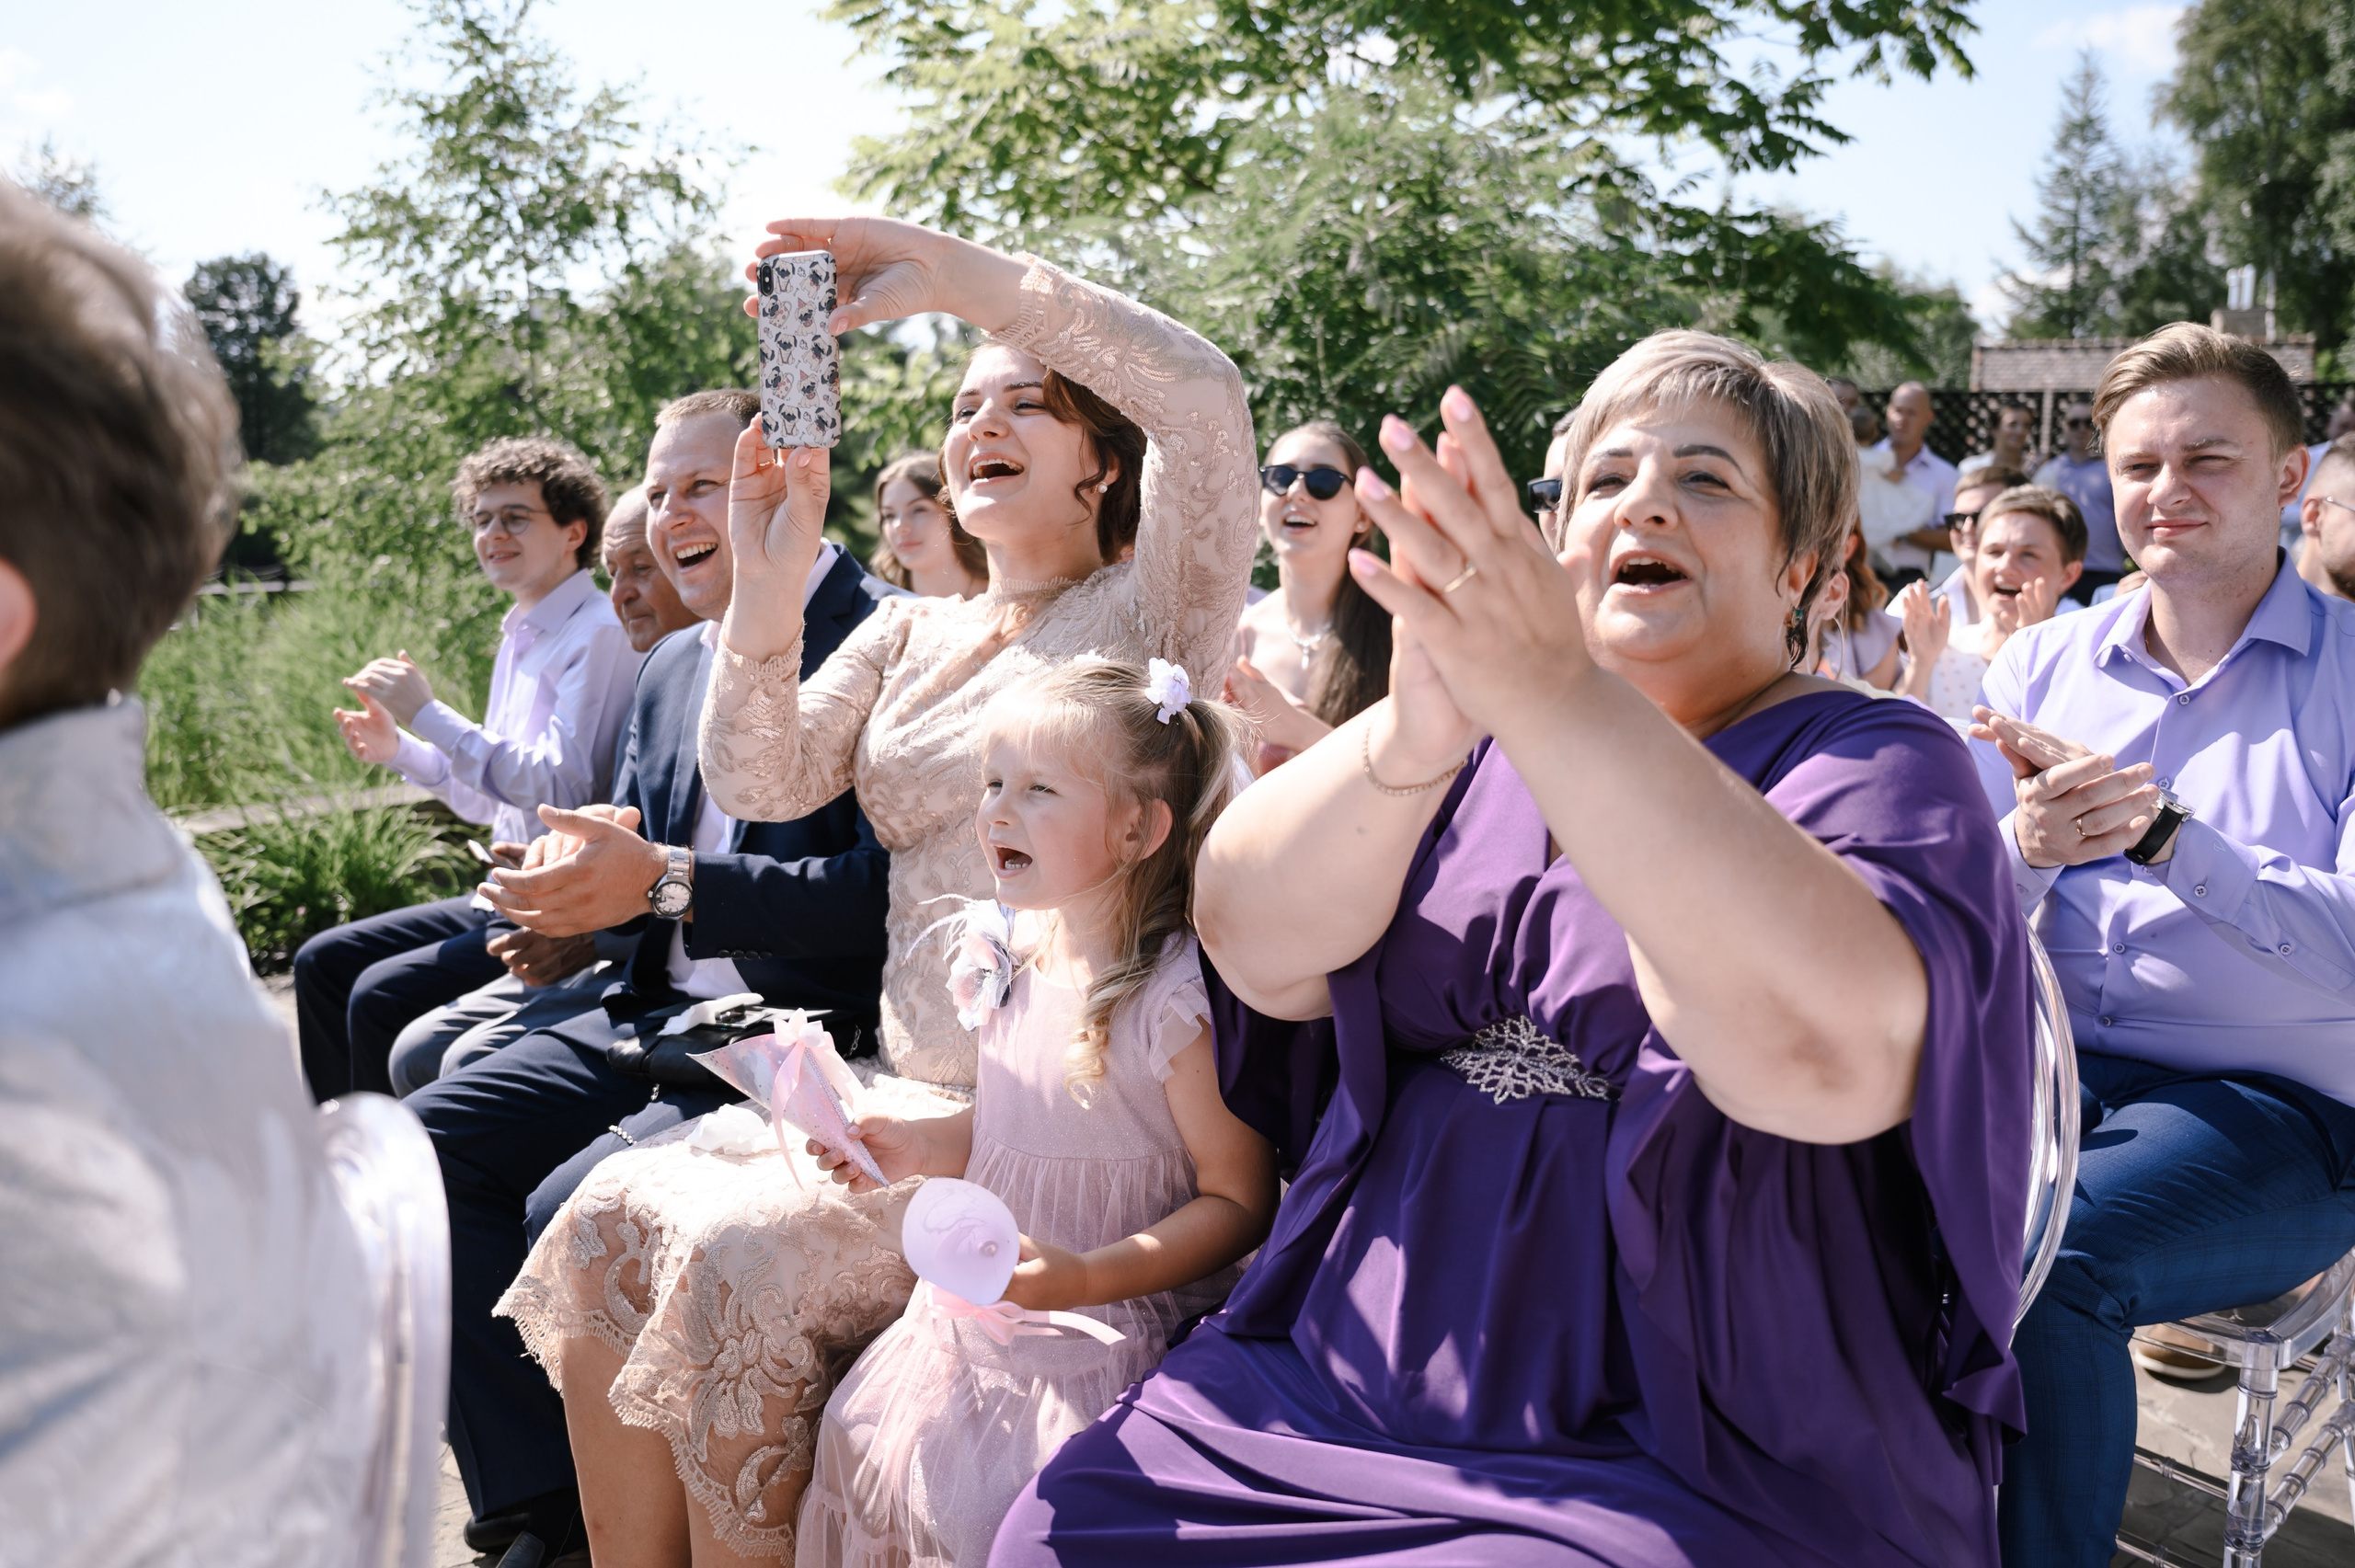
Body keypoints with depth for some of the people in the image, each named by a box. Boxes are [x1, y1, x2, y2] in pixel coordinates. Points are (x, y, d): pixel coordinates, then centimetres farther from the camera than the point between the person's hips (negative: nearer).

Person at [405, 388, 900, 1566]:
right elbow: (629, 845, 19)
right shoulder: (670, 666, 16)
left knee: (576, 1209, -25)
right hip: (653, 1015, 9)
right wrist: (581, 863, -6)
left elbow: (889, 887, -22)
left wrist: (665, 882, -25)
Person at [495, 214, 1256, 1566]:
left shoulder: (1145, 613, 0)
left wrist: (955, 273, -20)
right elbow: (762, 783, 6)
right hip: (908, 1093, 6)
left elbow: (1206, 399, -19)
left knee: (741, 1259, -24)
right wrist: (768, 588, -10)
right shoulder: (911, 633, 18)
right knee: (617, 1213, -11)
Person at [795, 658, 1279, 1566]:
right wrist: (919, 1150, 0)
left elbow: (1238, 1200, -18)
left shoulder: (1178, 999, -23)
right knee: (866, 1449, 13)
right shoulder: (1020, 956, 1)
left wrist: (1087, 1277, -28)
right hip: (981, 1314, 7)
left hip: (1103, 1341, -7)